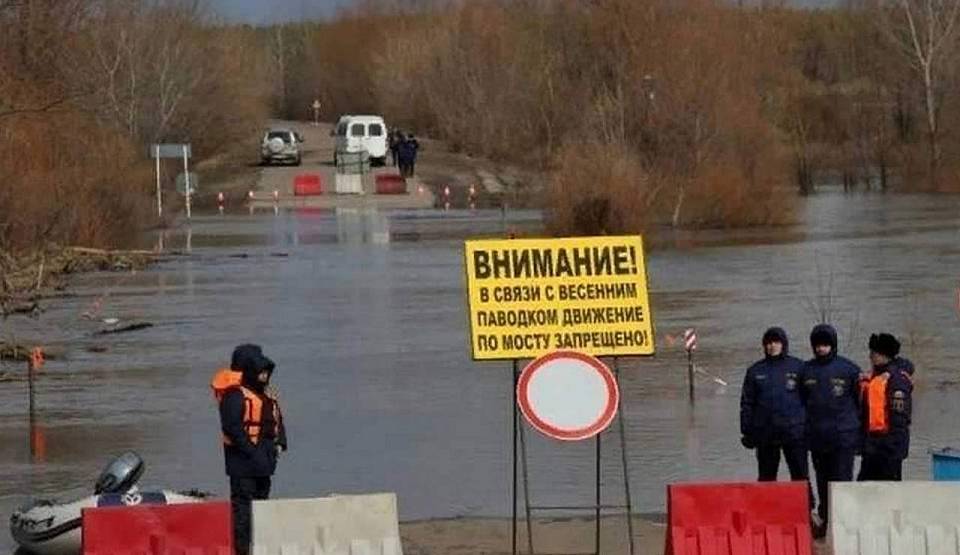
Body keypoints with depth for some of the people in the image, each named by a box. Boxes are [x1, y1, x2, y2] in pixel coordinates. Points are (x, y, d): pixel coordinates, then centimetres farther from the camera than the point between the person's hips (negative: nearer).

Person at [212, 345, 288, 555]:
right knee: (243, 501, -10)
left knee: (261, 498, 16)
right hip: (242, 459, -10)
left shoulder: (266, 396, 15)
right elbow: (232, 427, -22)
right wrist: (252, 452, -23)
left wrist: (279, 443, 4)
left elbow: (277, 421, 21)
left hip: (263, 458, 10)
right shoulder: (235, 396, -14)